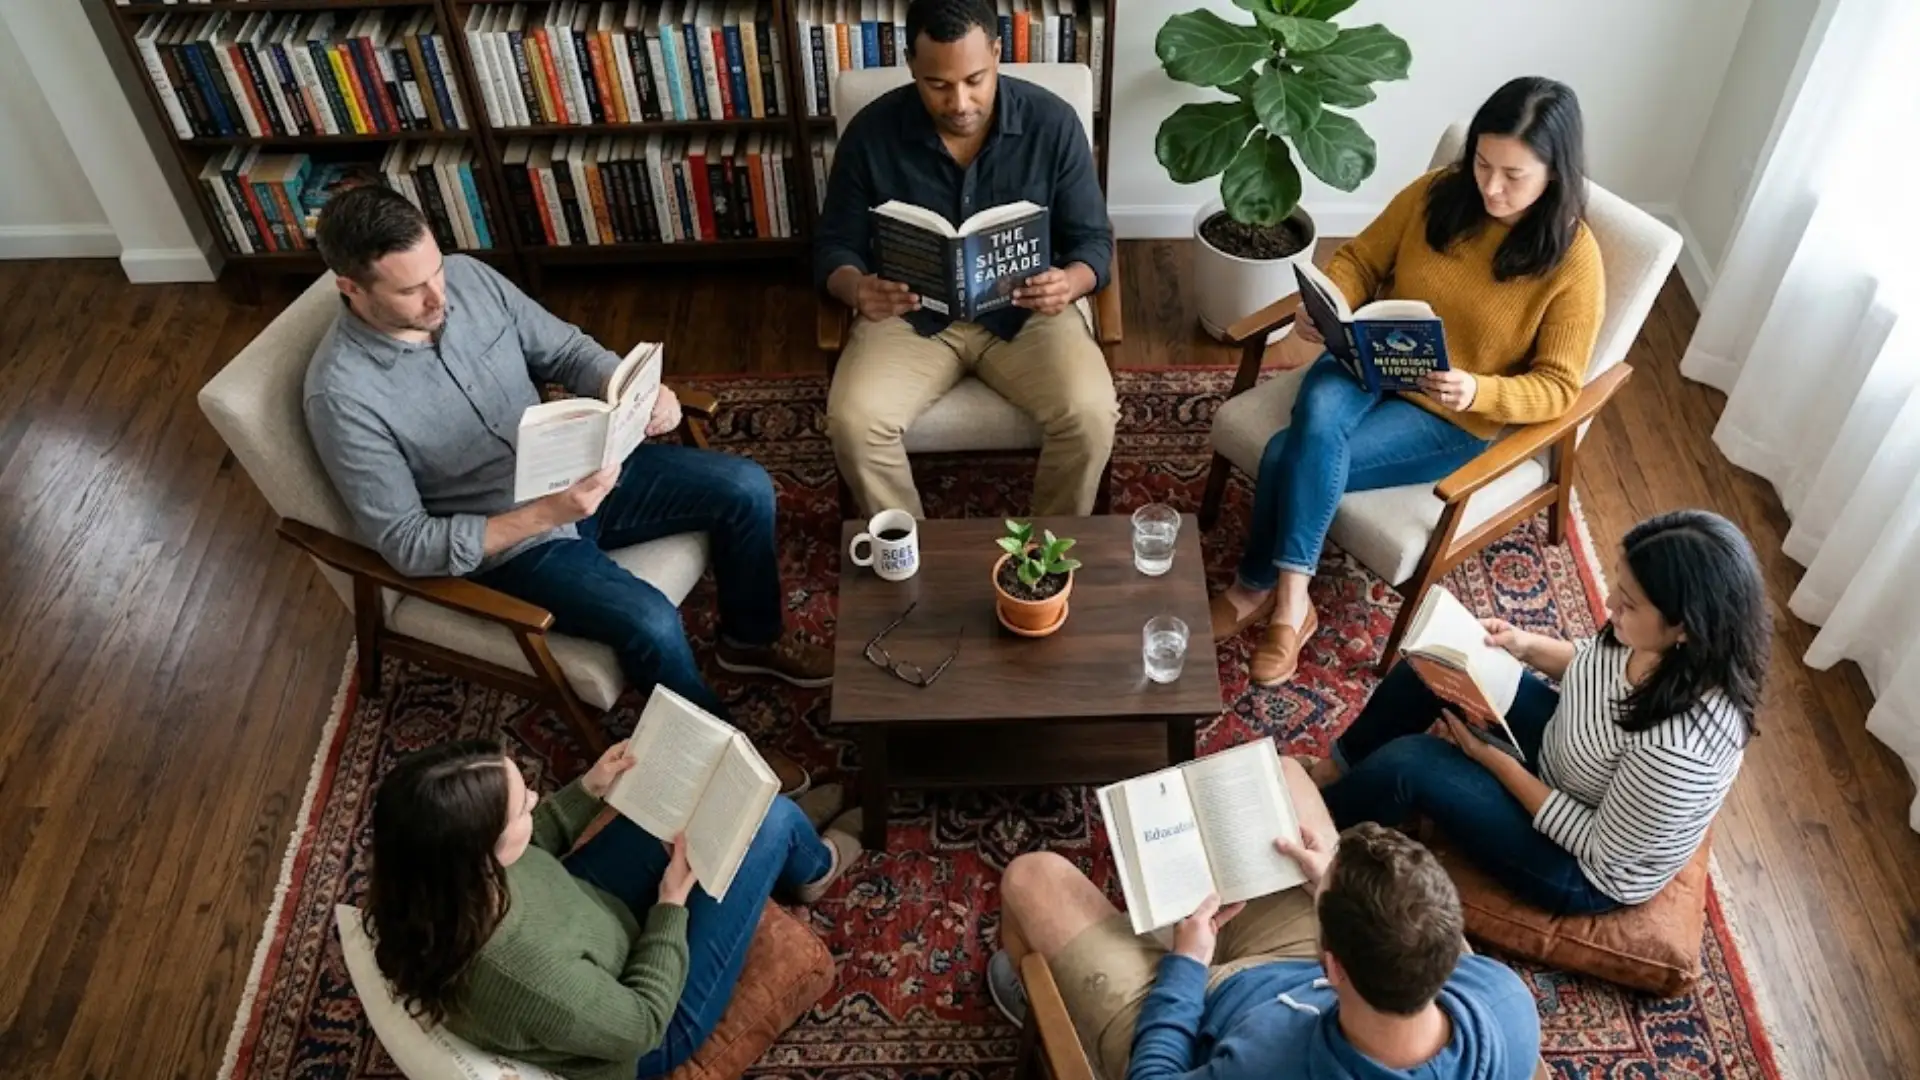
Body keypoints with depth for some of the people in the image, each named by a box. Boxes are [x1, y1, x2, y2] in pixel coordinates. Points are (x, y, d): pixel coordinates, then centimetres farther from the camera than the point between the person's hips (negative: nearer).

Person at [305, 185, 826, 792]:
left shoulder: (468, 277, -9)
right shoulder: (343, 395, -24)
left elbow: (565, 350, 3)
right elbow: (407, 544, -21)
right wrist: (542, 515, -32)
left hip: (578, 469, 6)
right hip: (502, 540, -6)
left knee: (745, 488, -4)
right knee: (649, 621, -26)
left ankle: (752, 639, 22)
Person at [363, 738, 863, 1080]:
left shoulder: (425, 878, -24)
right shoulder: (525, 972, -45)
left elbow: (527, 853, 0)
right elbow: (643, 1023, -25)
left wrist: (588, 790, -5)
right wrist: (673, 902, -17)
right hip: (643, 1033, -6)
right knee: (774, 820, -5)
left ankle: (794, 838, 43)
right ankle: (813, 869, 33)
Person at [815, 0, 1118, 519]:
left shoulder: (1053, 122, -10)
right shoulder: (871, 132, -10)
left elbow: (1093, 239, -4)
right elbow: (834, 245, -2)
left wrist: (1070, 282, -28)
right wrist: (857, 289, -26)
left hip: (1026, 311, 0)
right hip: (911, 315, 1)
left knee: (1090, 415, -26)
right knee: (853, 421, -25)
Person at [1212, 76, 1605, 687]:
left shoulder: (1574, 260, -14)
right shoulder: (1435, 194, -5)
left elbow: (1556, 387, -10)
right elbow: (1360, 259, 7)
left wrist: (1478, 390, -30)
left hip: (1456, 418, -3)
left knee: (1289, 456, -26)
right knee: (1317, 417, -33)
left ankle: (1262, 590, -5)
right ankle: (1288, 601, -21)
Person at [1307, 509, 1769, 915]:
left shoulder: (1681, 744, -40)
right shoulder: (1656, 642, -19)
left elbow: (1604, 851, -26)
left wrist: (1494, 759, -22)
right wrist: (1527, 646, -11)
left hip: (1586, 869, -7)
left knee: (1407, 764, -19)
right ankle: (1343, 764, 23)